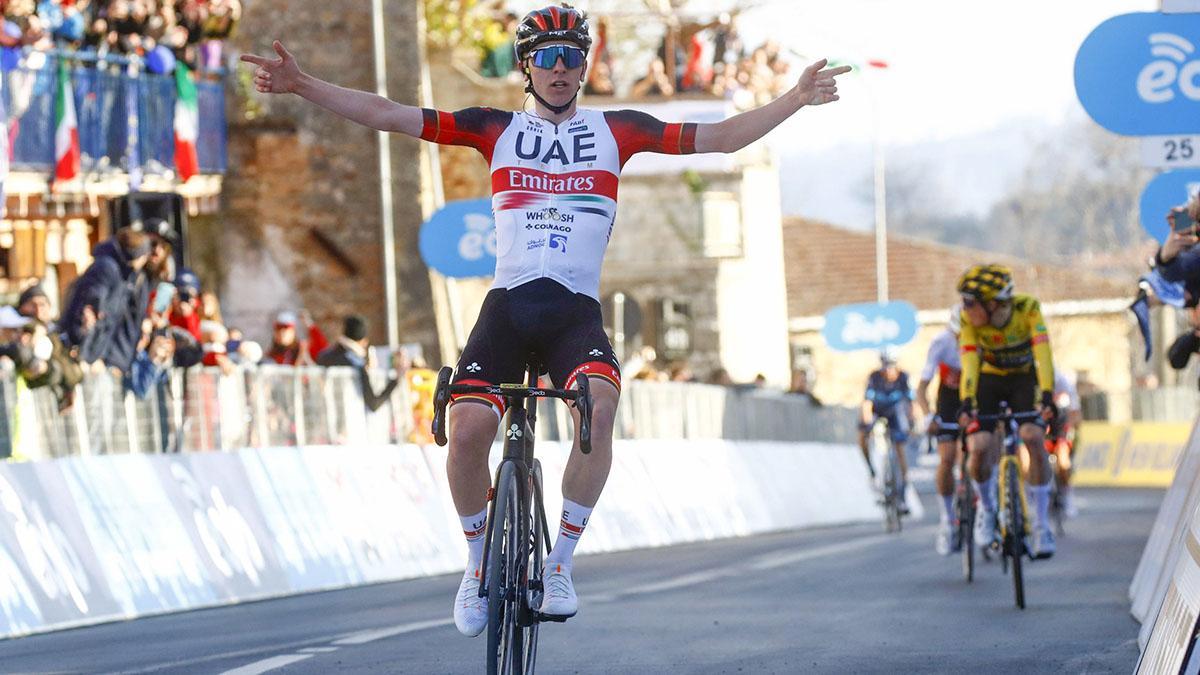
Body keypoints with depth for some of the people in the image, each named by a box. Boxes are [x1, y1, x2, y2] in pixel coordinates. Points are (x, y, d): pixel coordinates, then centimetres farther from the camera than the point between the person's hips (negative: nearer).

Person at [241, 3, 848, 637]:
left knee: (599, 408, -31)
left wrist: (795, 100, 1)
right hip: (506, 305, 0)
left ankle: (560, 562, -17)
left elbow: (718, 137, 10)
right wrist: (301, 84, -4)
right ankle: (478, 560, 3)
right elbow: (390, 115, 3)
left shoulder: (615, 130, 10)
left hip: (576, 314, 0)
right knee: (468, 428, -22)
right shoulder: (496, 130, 8)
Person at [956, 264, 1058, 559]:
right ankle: (987, 507, 12)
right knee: (979, 447, -19)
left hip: (1024, 379, -1)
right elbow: (969, 362, -31)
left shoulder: (1027, 308, -27)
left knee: (1034, 437, -24)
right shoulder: (970, 320, -23)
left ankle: (1041, 524, -15)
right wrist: (966, 403, -45)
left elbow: (1042, 352, -35)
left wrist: (1046, 396, -46)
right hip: (989, 380, 1)